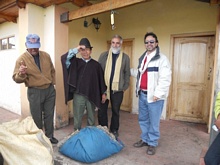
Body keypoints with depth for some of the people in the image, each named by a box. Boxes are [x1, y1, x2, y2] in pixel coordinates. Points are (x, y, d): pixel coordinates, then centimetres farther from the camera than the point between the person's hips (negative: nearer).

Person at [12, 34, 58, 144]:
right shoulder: (22, 59, -11)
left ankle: (49, 136, 33)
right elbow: (16, 79, -13)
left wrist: (52, 83, 10)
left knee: (49, 115, 15)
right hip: (34, 92, -3)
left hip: (50, 90, 4)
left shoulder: (46, 55, 1)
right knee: (37, 118, 12)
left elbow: (52, 71, 14)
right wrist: (21, 74, -34)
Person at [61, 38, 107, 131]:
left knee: (91, 118, 16)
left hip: (92, 95, 1)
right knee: (77, 118, 11)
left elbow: (101, 79, 5)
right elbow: (63, 58, -16)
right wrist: (76, 50, -19)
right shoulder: (75, 62, 1)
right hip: (78, 95, 0)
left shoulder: (96, 64, 1)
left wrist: (103, 93, 6)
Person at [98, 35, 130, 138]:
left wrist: (125, 87, 0)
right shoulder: (104, 55, 6)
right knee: (102, 110, 7)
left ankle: (114, 131, 28)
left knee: (115, 111, 10)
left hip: (118, 89, 0)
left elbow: (127, 73, 7)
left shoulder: (125, 57, 6)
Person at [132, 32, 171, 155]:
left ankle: (152, 143, 23)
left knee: (153, 121, 5)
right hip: (142, 94, 7)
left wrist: (157, 94, -19)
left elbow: (165, 79, -16)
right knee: (143, 119, 17)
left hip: (154, 95, -7)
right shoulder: (142, 58, 15)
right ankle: (145, 139, 35)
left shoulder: (162, 58, -9)